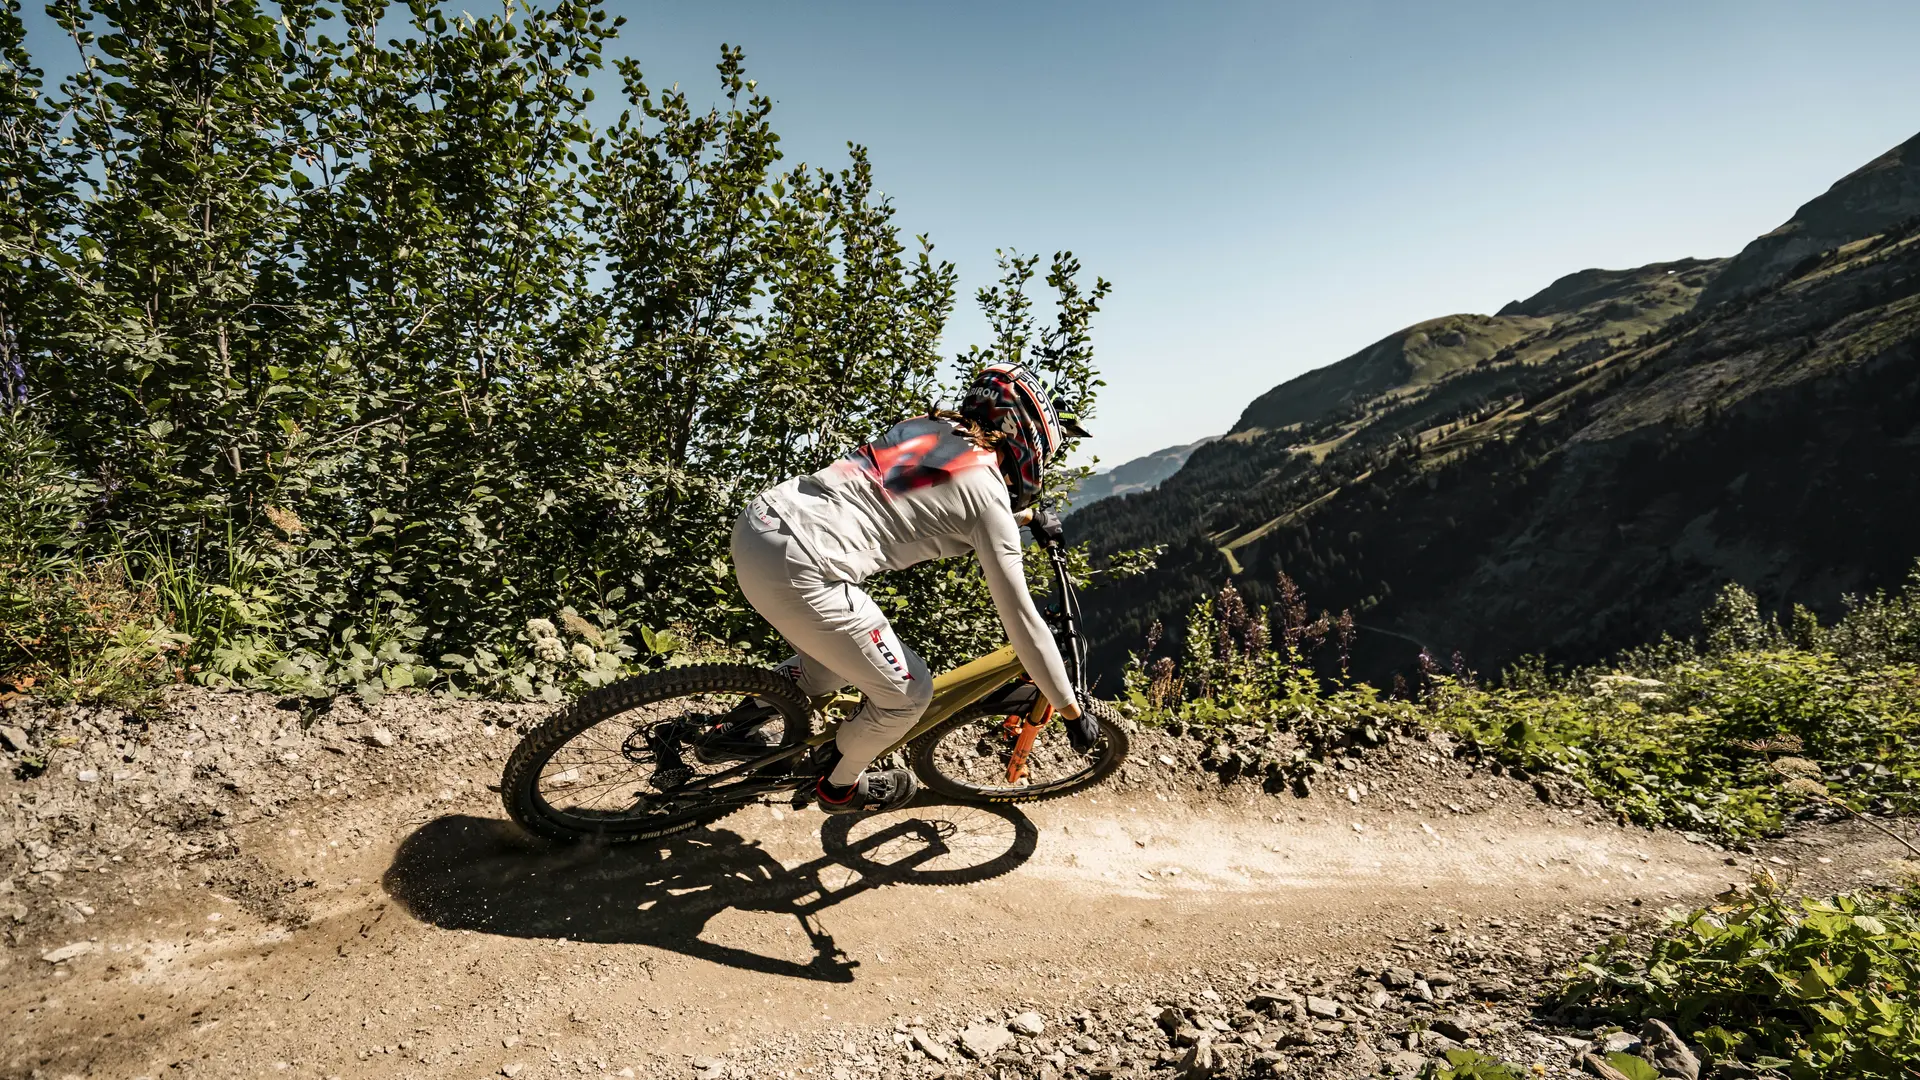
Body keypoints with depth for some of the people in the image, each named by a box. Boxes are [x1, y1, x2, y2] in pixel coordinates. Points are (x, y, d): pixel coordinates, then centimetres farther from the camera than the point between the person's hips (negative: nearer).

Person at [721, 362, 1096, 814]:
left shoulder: (929, 425, 18)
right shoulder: (989, 492, -3)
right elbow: (1020, 619, -1)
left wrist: (1027, 514, 51)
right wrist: (1072, 711, 9)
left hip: (757, 521, 9)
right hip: (798, 570, -9)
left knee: (835, 661, 31)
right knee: (907, 693, 11)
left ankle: (731, 733, 40)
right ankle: (840, 786, 35)